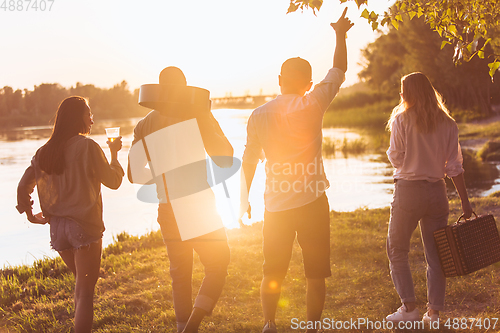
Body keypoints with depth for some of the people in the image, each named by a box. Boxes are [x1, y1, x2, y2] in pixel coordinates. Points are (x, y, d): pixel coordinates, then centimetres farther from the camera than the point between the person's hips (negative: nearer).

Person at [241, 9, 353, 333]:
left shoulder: (259, 115, 2)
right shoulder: (312, 105, -6)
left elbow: (249, 160, 7)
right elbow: (339, 69, 7)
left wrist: (245, 198, 19)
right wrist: (341, 35, 22)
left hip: (276, 205, 3)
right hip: (312, 201, -3)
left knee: (272, 273, 17)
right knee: (316, 274, 7)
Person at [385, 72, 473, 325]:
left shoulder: (401, 119, -6)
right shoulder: (447, 124, 3)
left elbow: (396, 158, -7)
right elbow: (454, 166, 1)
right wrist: (465, 201, 4)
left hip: (408, 191, -3)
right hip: (437, 192, 3)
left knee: (397, 250, 11)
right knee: (435, 254, 10)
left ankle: (409, 308, 5)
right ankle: (434, 312, 10)